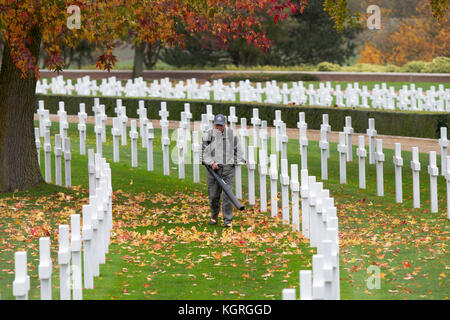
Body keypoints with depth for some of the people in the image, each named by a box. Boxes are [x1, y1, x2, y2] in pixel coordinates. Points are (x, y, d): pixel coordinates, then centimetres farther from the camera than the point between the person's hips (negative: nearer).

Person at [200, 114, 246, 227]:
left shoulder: (231, 135, 3)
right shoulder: (208, 135, 2)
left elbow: (237, 150, 11)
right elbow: (204, 153, 1)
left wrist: (241, 161, 1)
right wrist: (211, 163, -12)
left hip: (228, 169, -1)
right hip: (213, 169, 1)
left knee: (227, 194, -8)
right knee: (213, 194, 7)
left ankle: (228, 220, -5)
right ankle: (214, 216, 29)